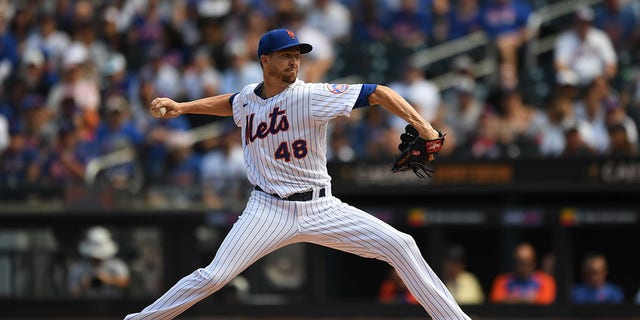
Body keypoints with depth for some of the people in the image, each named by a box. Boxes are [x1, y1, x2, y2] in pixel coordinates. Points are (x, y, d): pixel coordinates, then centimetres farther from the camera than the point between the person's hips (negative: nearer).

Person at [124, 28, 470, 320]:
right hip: (269, 211, 1)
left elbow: (377, 93, -16)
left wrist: (420, 124, -28)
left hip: (321, 209, -1)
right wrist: (181, 107, 21)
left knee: (400, 246, -12)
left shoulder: (312, 96, -11)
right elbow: (229, 103, 31)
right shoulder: (248, 98, 4)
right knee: (214, 277, -14)